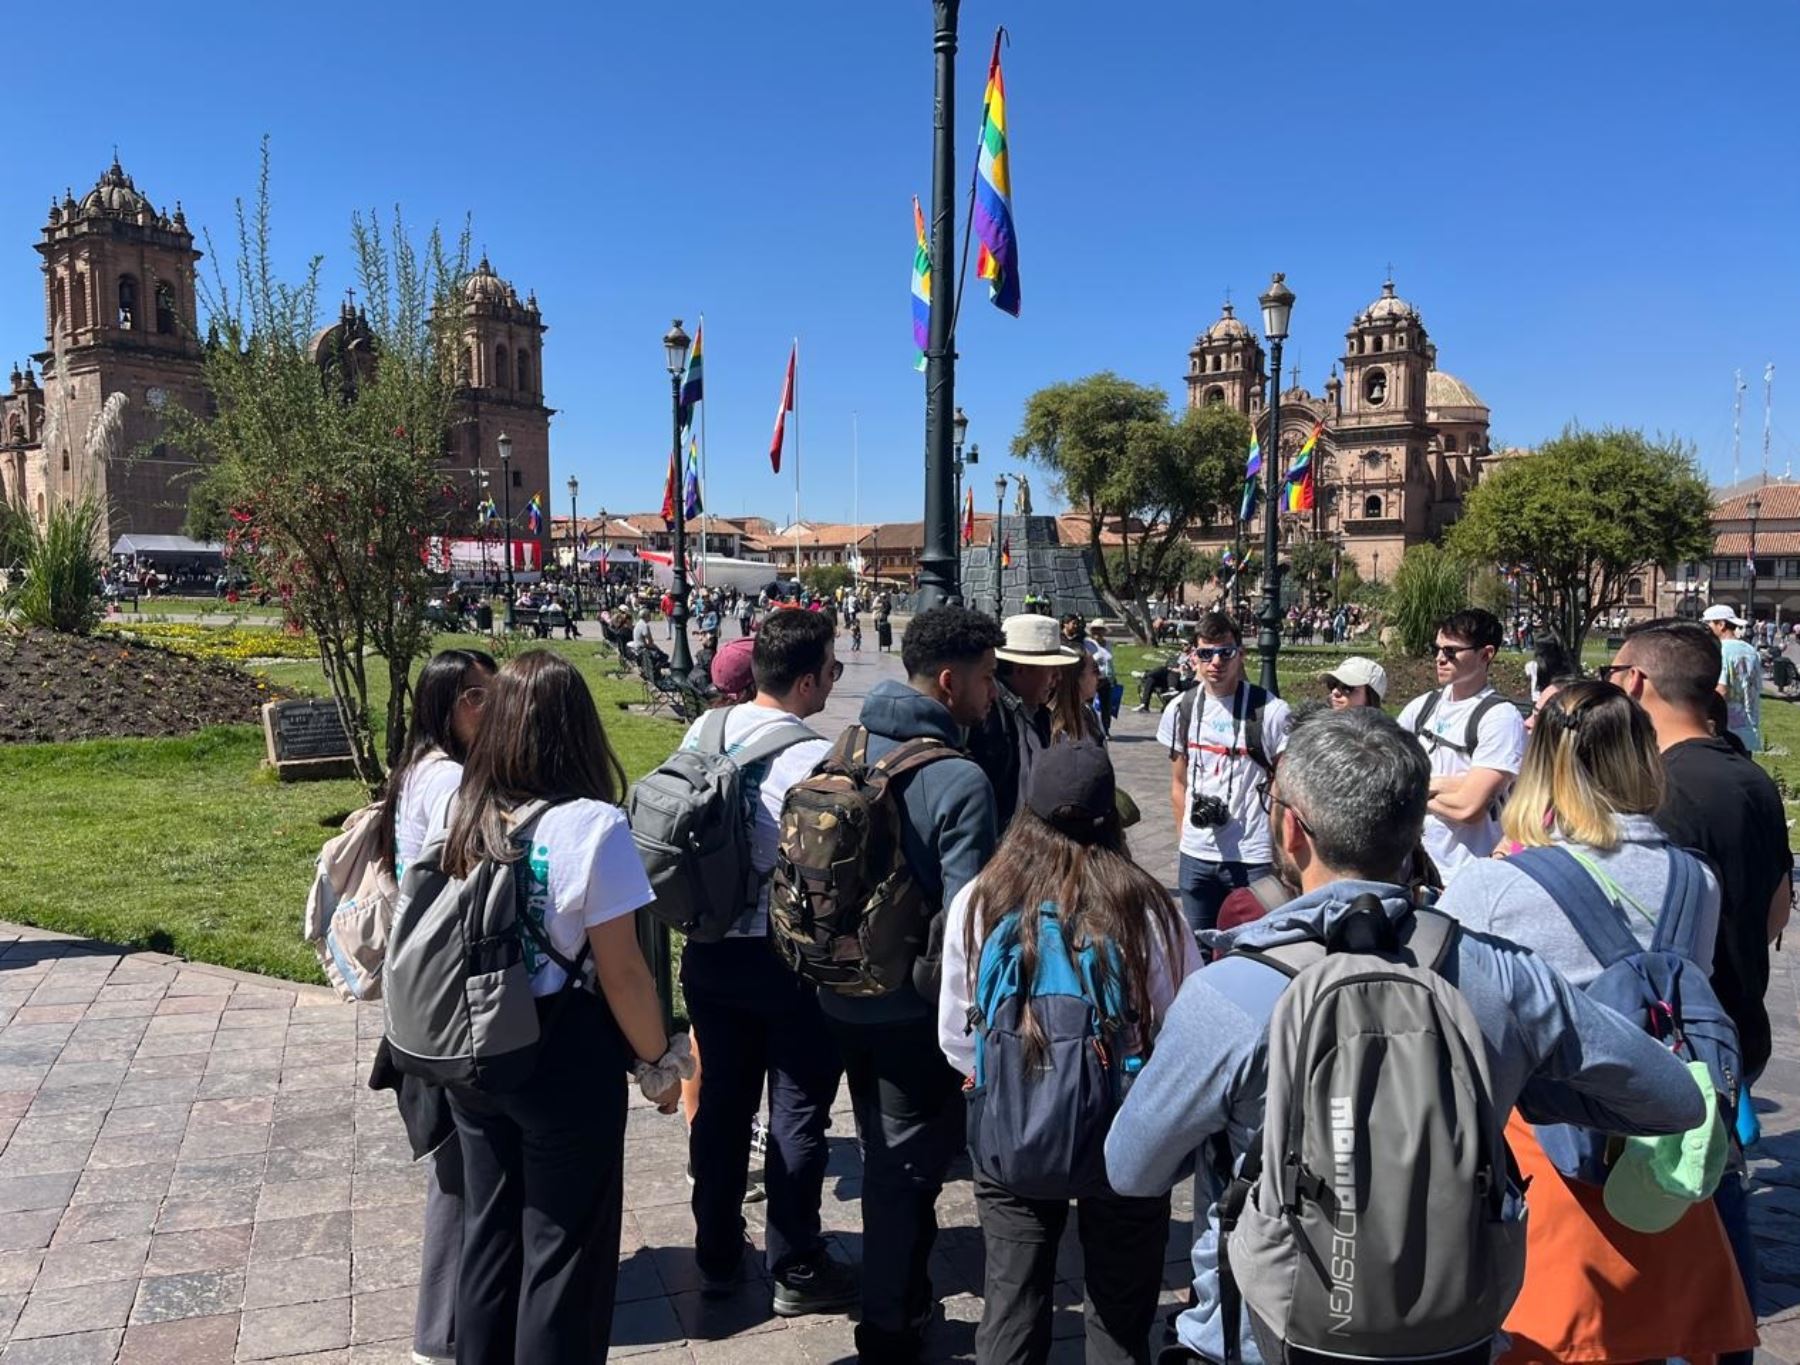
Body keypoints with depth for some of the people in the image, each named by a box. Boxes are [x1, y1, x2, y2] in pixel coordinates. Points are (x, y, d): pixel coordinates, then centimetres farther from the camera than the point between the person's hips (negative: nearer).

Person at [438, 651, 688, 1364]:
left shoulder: (465, 815, -3)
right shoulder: (590, 824, -20)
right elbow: (621, 971, -17)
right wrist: (659, 1061, -3)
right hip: (564, 1057, -6)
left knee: (489, 1232, 24)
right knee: (565, 1248, 13)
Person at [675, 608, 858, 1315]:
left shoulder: (703, 732, -3)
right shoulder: (813, 757, -22)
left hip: (709, 950, 6)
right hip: (786, 958, -6)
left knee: (722, 1102, 19)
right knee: (797, 1113, 10)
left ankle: (718, 1257, 34)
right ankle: (796, 1270, 24)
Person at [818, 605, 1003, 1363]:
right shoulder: (959, 779, -23)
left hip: (844, 994, 7)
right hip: (915, 1007, -7)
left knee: (884, 1152, 25)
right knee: (909, 1166, 11)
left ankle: (896, 1294, 43)